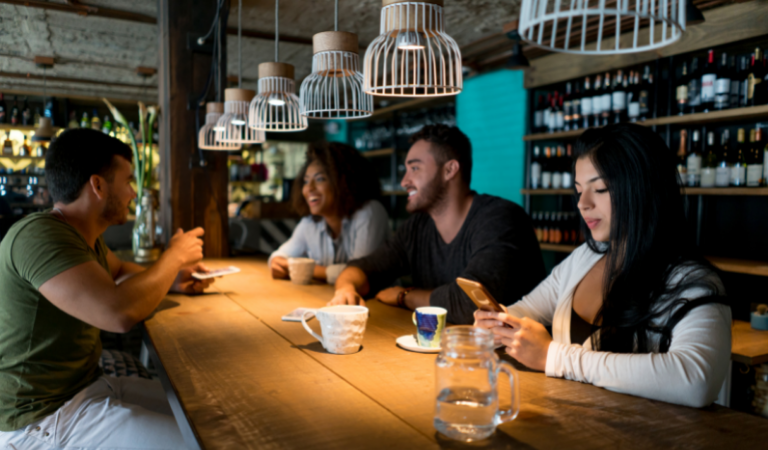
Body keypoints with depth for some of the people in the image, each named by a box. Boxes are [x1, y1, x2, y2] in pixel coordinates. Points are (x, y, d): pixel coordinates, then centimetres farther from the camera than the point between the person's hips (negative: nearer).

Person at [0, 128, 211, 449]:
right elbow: (121, 313, -37)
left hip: (87, 385, 9)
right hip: (43, 419, -9)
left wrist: (171, 280, 5)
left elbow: (120, 271, 26)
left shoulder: (81, 235, 5)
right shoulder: (40, 235, -24)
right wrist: (174, 256, -18)